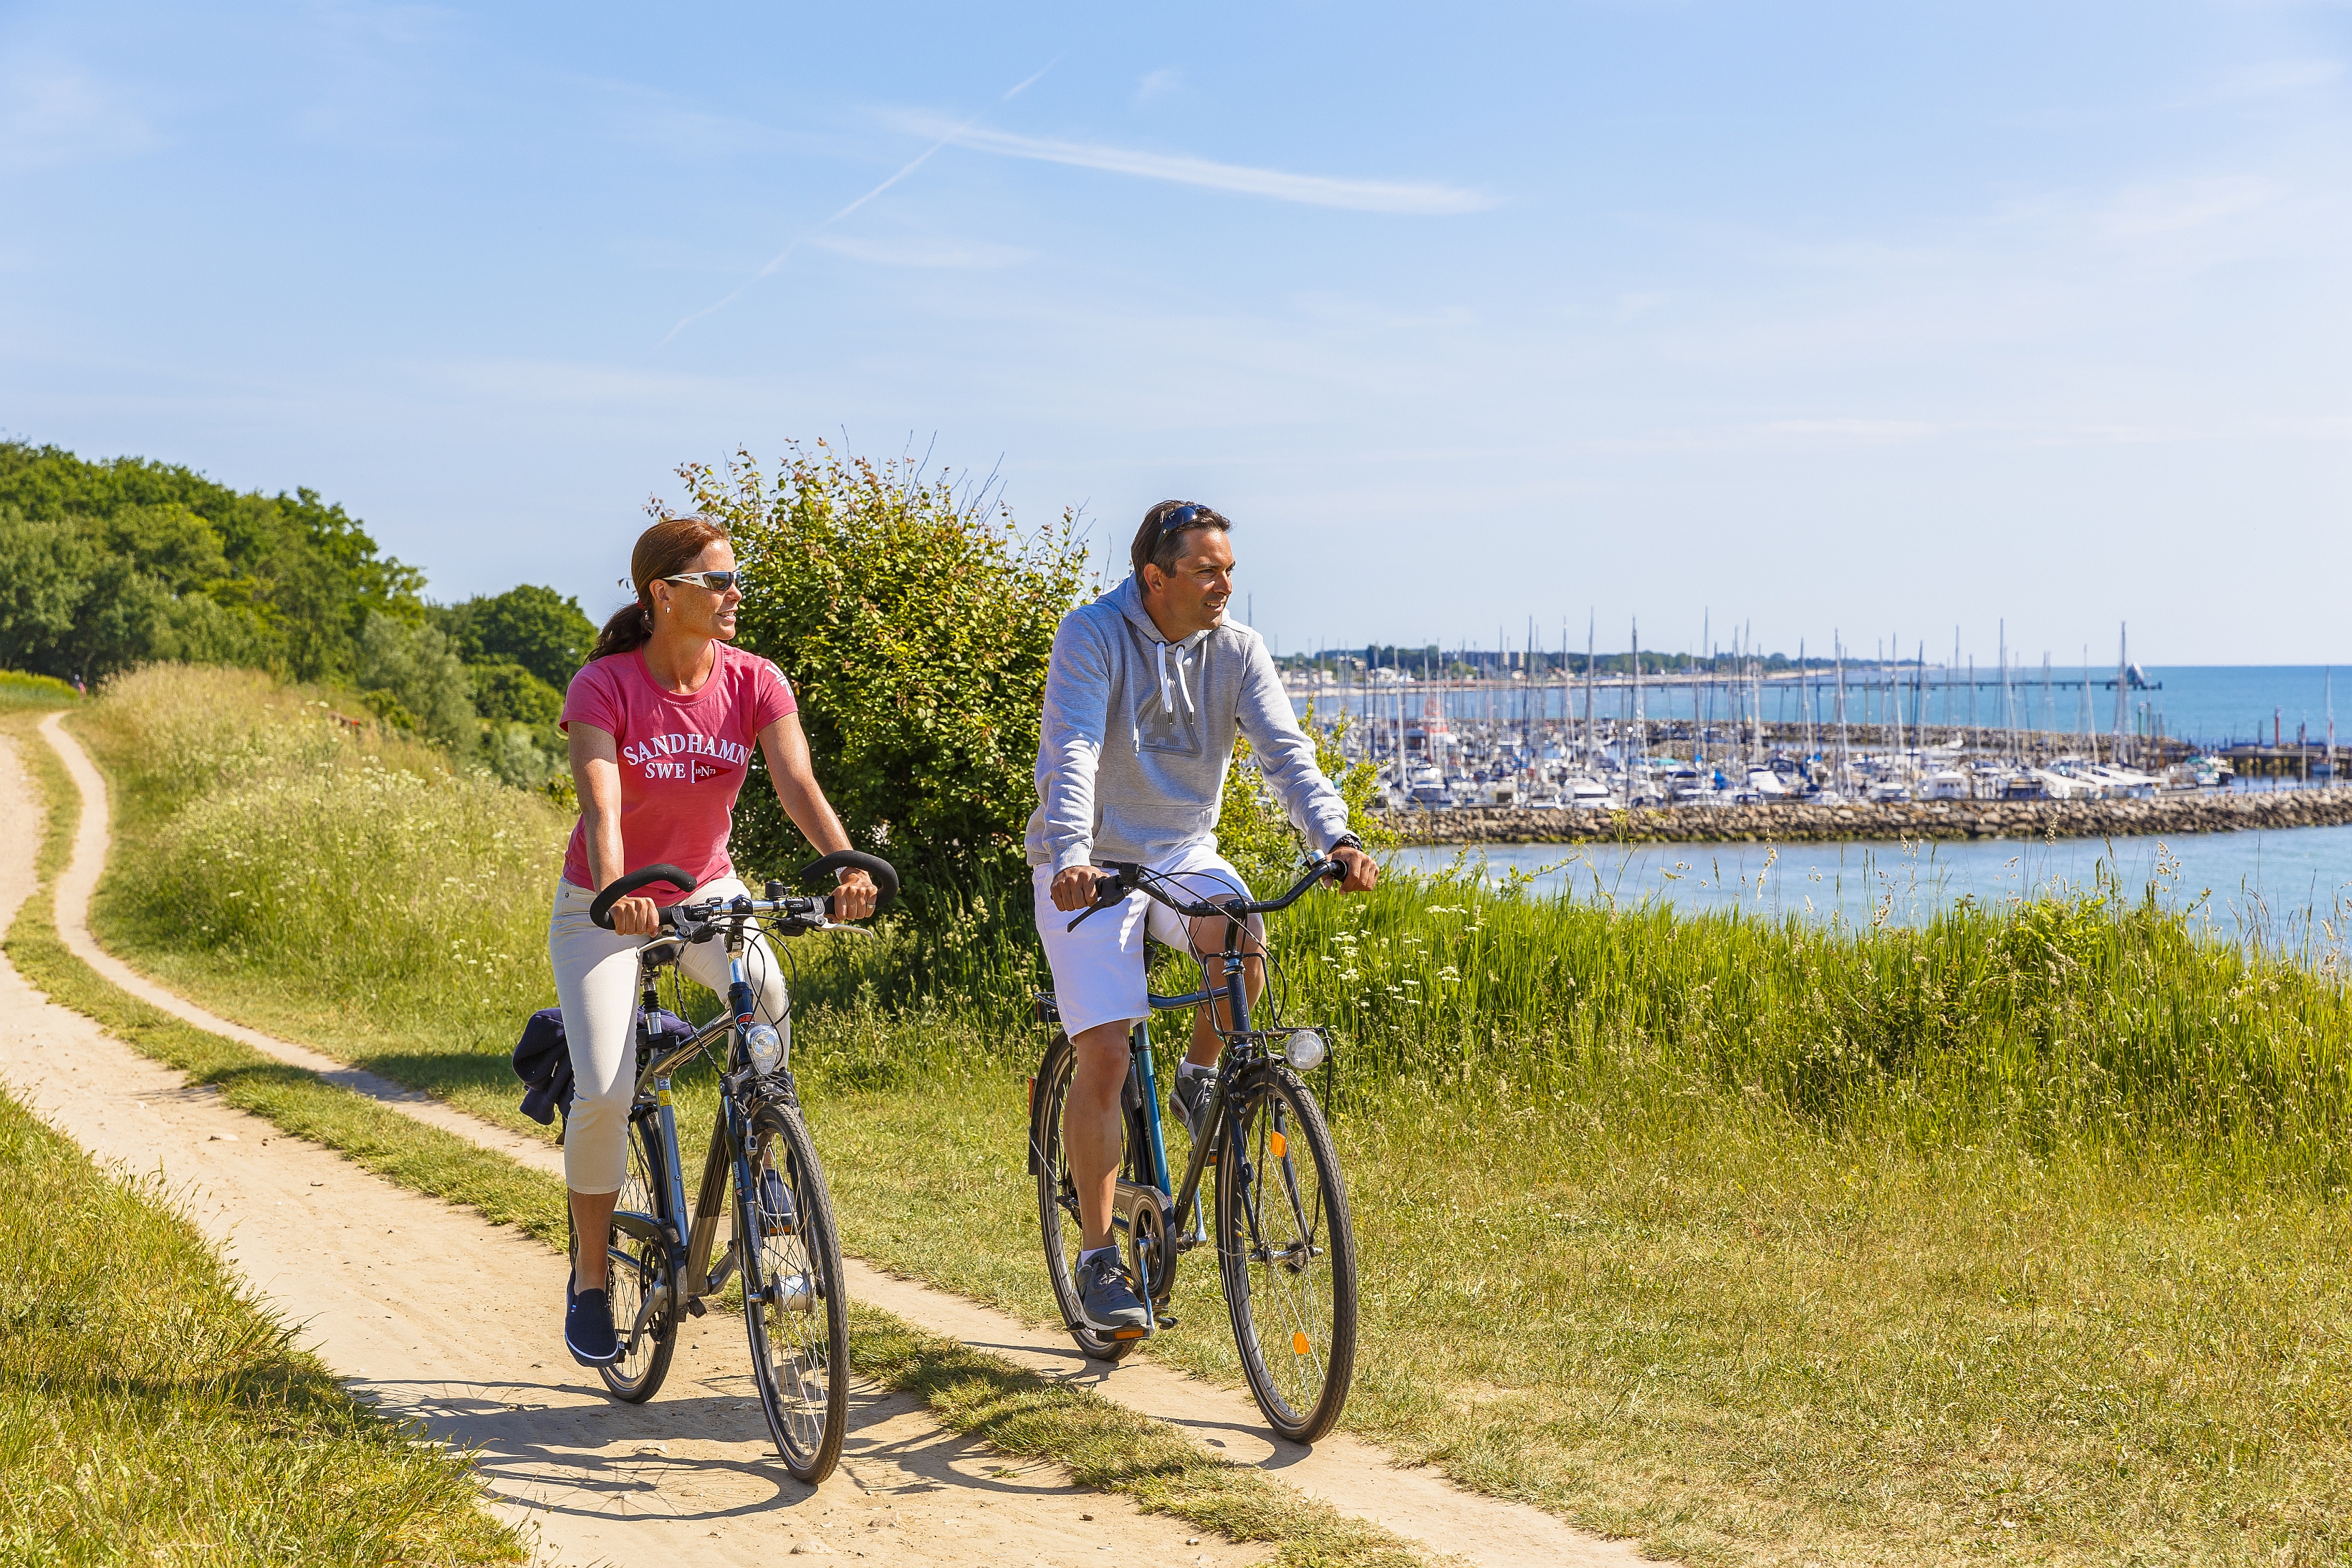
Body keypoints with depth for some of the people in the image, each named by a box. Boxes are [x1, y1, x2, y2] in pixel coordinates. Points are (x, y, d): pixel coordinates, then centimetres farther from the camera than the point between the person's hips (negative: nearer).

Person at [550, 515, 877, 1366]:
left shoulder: (754, 683, -10)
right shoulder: (604, 686, -19)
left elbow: (798, 785, -23)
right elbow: (600, 805, -32)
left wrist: (847, 865, -42)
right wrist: (617, 891, -52)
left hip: (706, 892, 2)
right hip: (604, 906, -2)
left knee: (771, 999, -31)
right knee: (604, 1093, -15)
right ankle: (590, 1280, 7)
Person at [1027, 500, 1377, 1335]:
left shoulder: (1237, 651, -4)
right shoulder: (1093, 635, -15)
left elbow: (1286, 751, -14)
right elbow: (1071, 756, -26)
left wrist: (1336, 838, -31)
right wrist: (1071, 857, -43)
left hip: (1185, 854, 3)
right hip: (1092, 866, -3)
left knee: (1241, 939, -31)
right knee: (1103, 1056, -12)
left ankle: (1200, 1080, -1)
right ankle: (1097, 1258, -1)